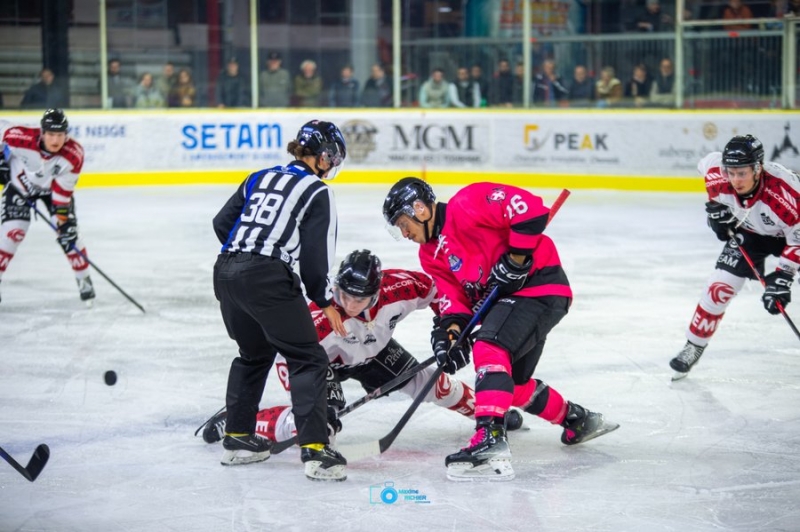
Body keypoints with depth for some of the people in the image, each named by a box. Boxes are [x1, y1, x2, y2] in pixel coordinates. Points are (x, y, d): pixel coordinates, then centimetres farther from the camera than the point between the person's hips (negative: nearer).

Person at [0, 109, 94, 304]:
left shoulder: (74, 154, -30)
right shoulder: (21, 138, -36)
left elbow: (63, 190, -21)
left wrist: (61, 214, -24)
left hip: (53, 189, 1)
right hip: (20, 185, -1)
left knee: (68, 233, -6)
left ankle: (83, 279, 11)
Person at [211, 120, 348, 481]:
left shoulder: (260, 178, 19)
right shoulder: (317, 192, 1)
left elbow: (222, 223, 18)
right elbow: (315, 253, -4)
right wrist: (325, 301, 8)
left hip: (226, 272, 7)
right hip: (267, 278, -7)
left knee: (254, 353, 27)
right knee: (308, 359, -1)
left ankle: (237, 438, 32)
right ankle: (315, 450, -11)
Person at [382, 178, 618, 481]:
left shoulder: (467, 204, -15)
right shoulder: (431, 254, 12)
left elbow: (530, 209, -23)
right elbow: (452, 295, 5)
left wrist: (515, 260, -22)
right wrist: (451, 329, -13)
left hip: (539, 286, -10)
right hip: (503, 297, 10)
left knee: (490, 349, -28)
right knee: (514, 384, 19)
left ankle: (490, 439, -39)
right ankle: (577, 420, 41)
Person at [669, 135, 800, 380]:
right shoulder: (720, 179, -28)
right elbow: (708, 162, -2)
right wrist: (716, 206, -4)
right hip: (749, 233, 3)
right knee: (718, 288, -5)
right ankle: (694, 346, 11)